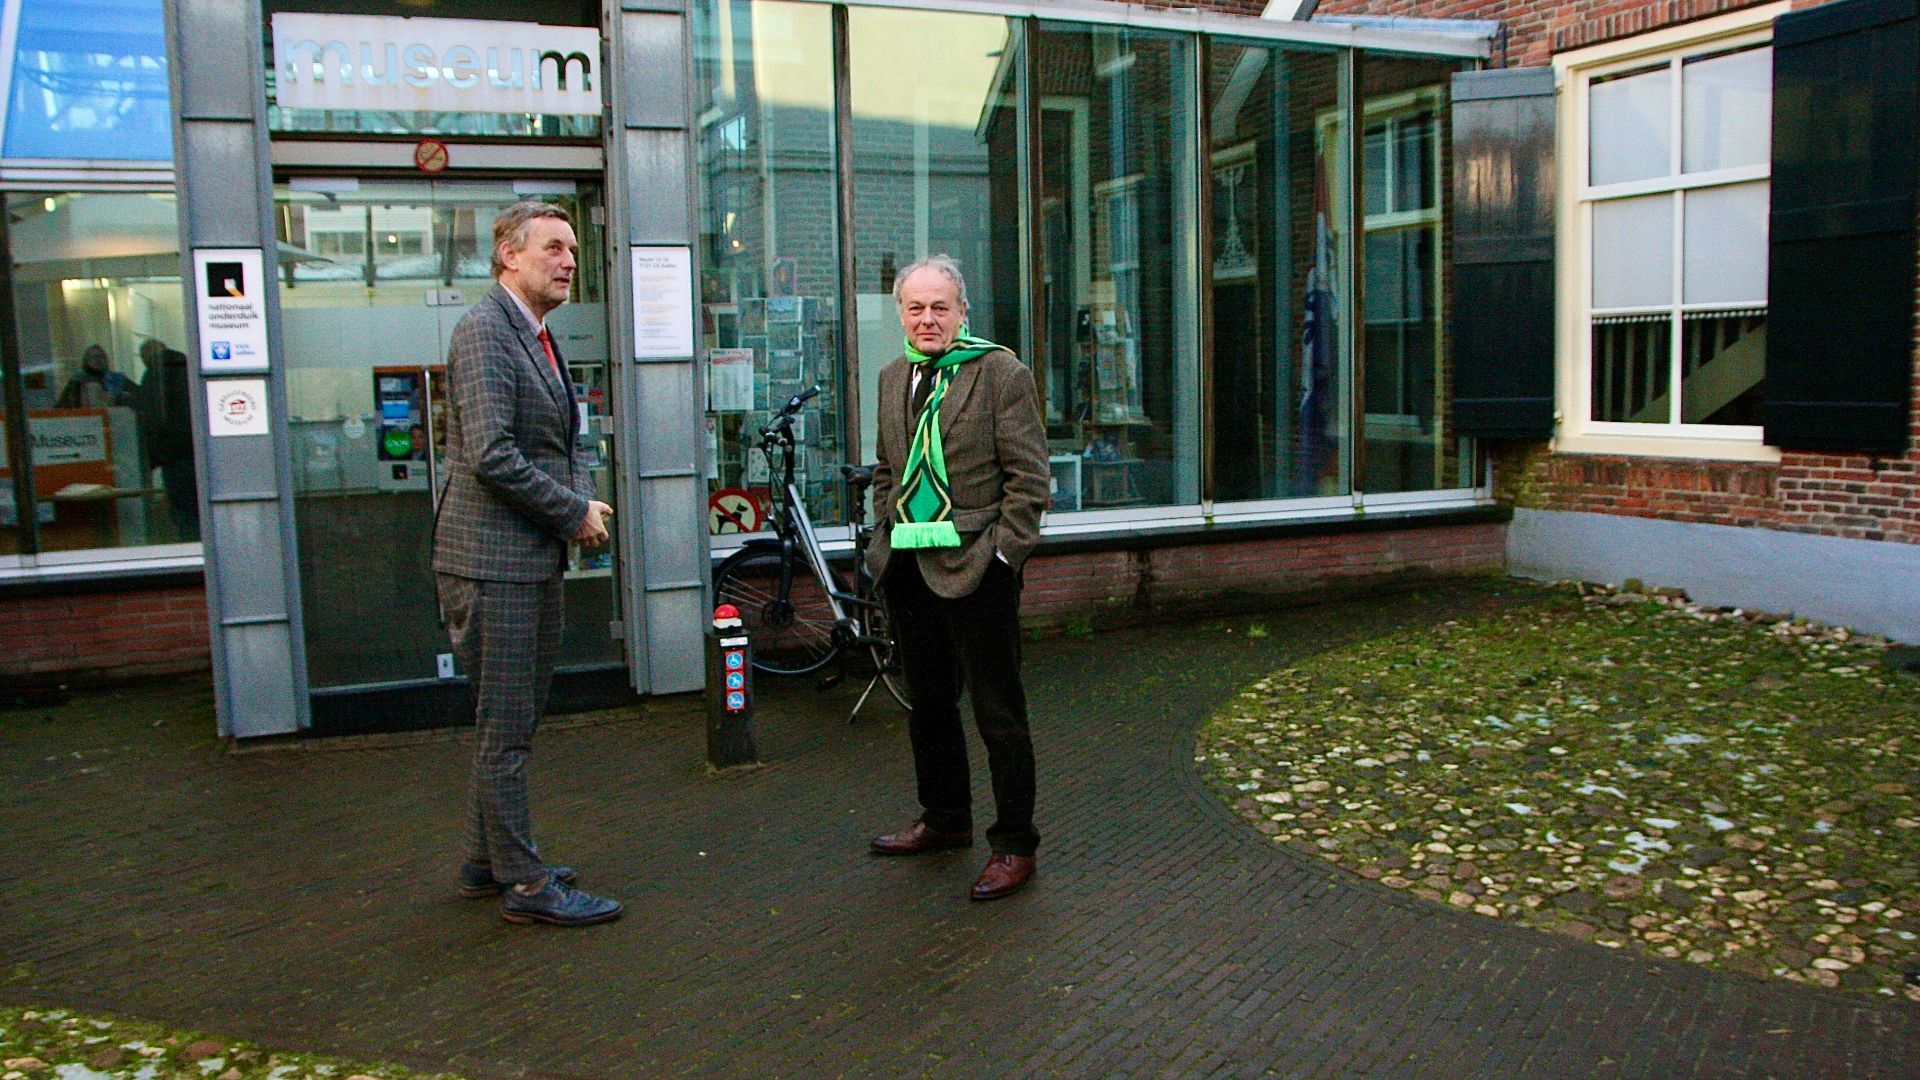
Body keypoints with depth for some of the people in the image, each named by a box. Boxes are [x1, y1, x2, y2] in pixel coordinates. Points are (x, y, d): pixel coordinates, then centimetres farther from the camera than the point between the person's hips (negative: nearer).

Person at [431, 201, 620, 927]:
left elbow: (566, 444, 23)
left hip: (536, 562, 10)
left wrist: (582, 500, 3)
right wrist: (574, 513, -13)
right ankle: (524, 884, 8)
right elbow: (493, 456, -22)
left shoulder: (537, 338, 17)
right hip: (493, 561, -10)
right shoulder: (484, 332, -13)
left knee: (514, 723, 17)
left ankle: (486, 862, 30)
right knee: (505, 730, -1)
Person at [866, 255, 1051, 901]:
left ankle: (1014, 845, 13)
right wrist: (885, 537, 12)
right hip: (908, 569, 7)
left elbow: (1029, 477, -10)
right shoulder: (893, 377, 12)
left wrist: (1002, 553, -14)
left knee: (999, 714, 0)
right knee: (928, 704, 18)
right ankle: (945, 821, 36)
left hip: (975, 569, -7)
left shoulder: (1002, 374, -8)